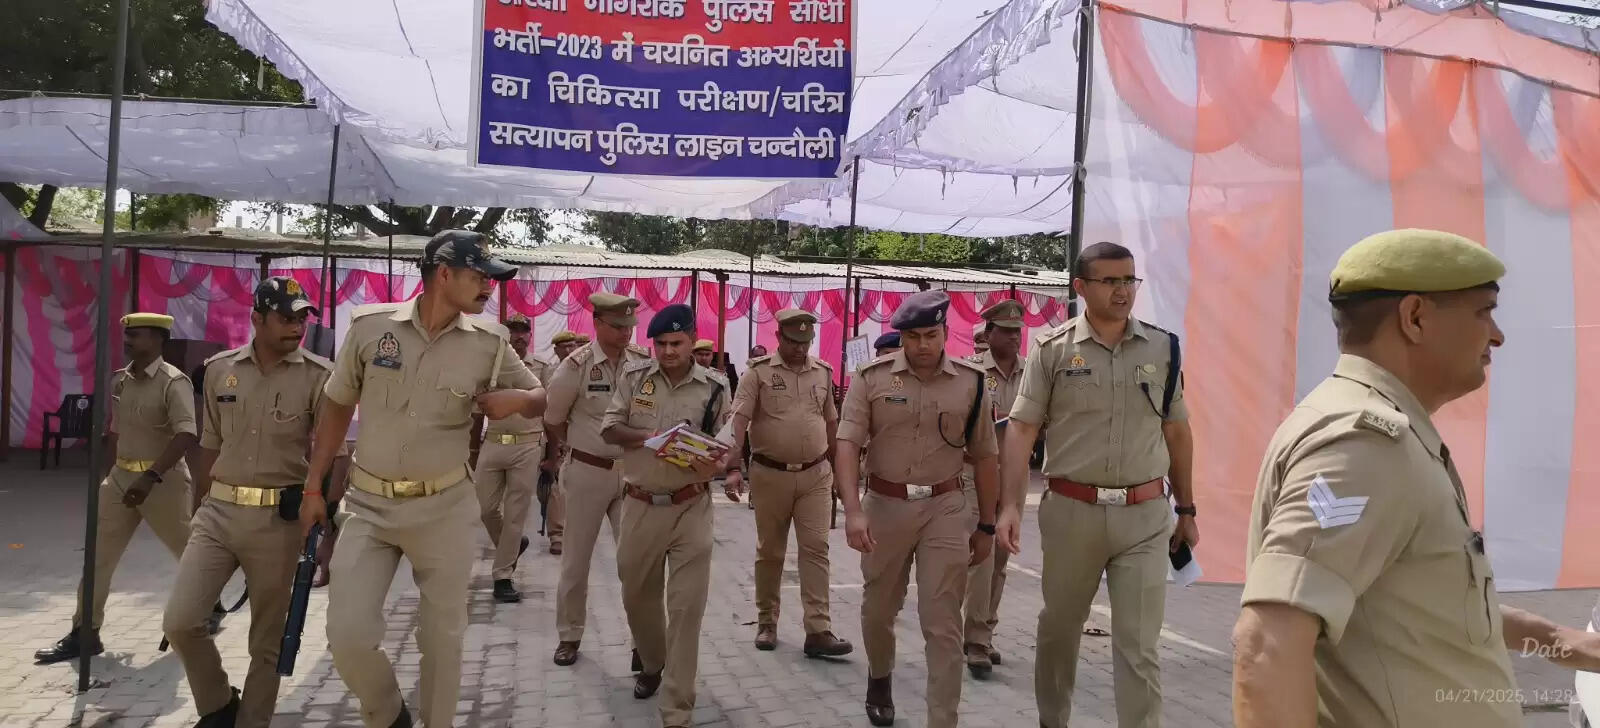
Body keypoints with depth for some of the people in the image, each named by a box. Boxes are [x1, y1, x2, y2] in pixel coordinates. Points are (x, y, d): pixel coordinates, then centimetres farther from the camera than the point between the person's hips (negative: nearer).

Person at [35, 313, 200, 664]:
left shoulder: (173, 382, -17)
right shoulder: (119, 380, 7)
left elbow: (186, 434, -28)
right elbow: (115, 430, 18)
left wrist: (151, 476, -35)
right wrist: (111, 472, 17)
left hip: (163, 480, -7)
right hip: (121, 477, 7)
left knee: (189, 552, 8)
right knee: (98, 553, 4)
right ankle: (85, 633, 10)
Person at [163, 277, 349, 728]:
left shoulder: (318, 376, -7)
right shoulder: (219, 369, 5)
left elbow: (335, 454, -8)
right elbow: (210, 446, 14)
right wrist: (197, 511, 17)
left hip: (279, 519, -3)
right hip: (218, 512, 4)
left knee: (267, 640, 7)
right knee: (179, 622, -3)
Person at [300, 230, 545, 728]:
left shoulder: (489, 343, -5)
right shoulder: (370, 325, -6)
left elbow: (539, 400, 7)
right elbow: (336, 407, 6)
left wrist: (518, 398, -18)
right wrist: (313, 487, 7)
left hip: (443, 509, 1)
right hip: (369, 505, 0)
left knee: (443, 637, 8)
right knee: (347, 633, -5)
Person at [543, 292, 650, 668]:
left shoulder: (644, 363, -4)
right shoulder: (576, 365, -12)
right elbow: (553, 420, 0)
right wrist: (580, 447, 9)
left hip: (632, 472, 2)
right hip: (587, 471, -2)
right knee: (576, 558, 10)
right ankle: (569, 634, 25)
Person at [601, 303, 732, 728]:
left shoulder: (714, 388, -2)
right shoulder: (634, 377, 1)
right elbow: (608, 429, 0)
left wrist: (714, 466, -22)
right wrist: (647, 438, -19)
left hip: (690, 508, -2)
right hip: (640, 506, 2)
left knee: (687, 608, -5)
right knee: (637, 595, 17)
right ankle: (651, 664, 47)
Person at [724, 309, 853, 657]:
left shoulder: (823, 372, 7)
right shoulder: (758, 371, -6)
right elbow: (739, 420, -12)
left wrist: (837, 468, 16)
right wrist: (732, 468, -23)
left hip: (816, 475, 3)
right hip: (770, 474, -2)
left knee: (816, 549, -2)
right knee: (769, 551, 10)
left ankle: (818, 631, -1)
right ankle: (766, 623, 24)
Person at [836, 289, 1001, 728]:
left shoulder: (971, 382, -1)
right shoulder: (871, 377, -6)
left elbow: (984, 458, 5)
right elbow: (847, 444, -12)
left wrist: (986, 525, 7)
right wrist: (853, 510, -24)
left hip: (946, 509, -1)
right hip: (884, 505, 1)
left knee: (943, 624, -2)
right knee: (878, 608, 19)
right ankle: (879, 677, 48)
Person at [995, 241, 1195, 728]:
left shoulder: (1163, 348, 4)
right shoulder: (1053, 350, -3)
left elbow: (1177, 433, 11)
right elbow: (1021, 429, -5)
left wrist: (1186, 510, 12)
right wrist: (1011, 505, -15)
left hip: (1146, 516, 0)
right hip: (1071, 511, 0)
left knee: (1139, 645, 1)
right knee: (1059, 628, 17)